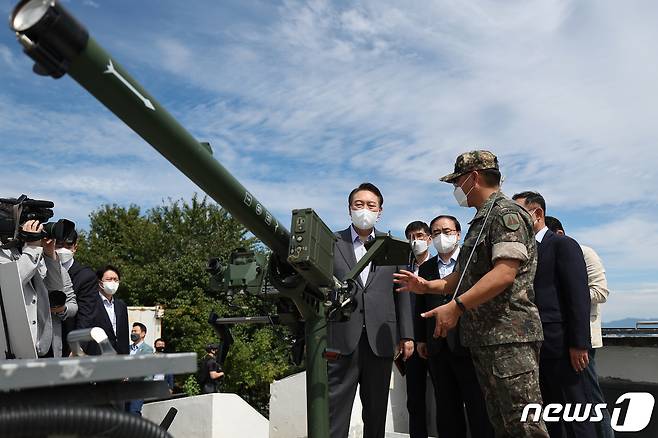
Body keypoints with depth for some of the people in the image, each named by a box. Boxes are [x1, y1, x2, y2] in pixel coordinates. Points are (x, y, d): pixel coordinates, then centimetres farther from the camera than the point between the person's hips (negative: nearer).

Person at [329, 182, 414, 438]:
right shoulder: (331, 242, 7)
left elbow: (402, 293, 10)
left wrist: (407, 335, 4)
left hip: (380, 339, 2)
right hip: (341, 338, -2)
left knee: (377, 411, 10)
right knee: (335, 410, -2)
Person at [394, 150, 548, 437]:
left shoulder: (506, 212, -9)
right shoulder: (481, 220, 21)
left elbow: (505, 273, -22)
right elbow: (464, 278, 23)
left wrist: (456, 306, -23)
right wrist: (427, 286, 10)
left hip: (509, 337, -10)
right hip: (483, 338, 10)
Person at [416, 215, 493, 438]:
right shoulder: (426, 267, 14)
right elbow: (421, 306, 14)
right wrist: (421, 338, 10)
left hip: (467, 343, -4)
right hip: (437, 348, 5)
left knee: (478, 406, 1)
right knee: (446, 408, 12)